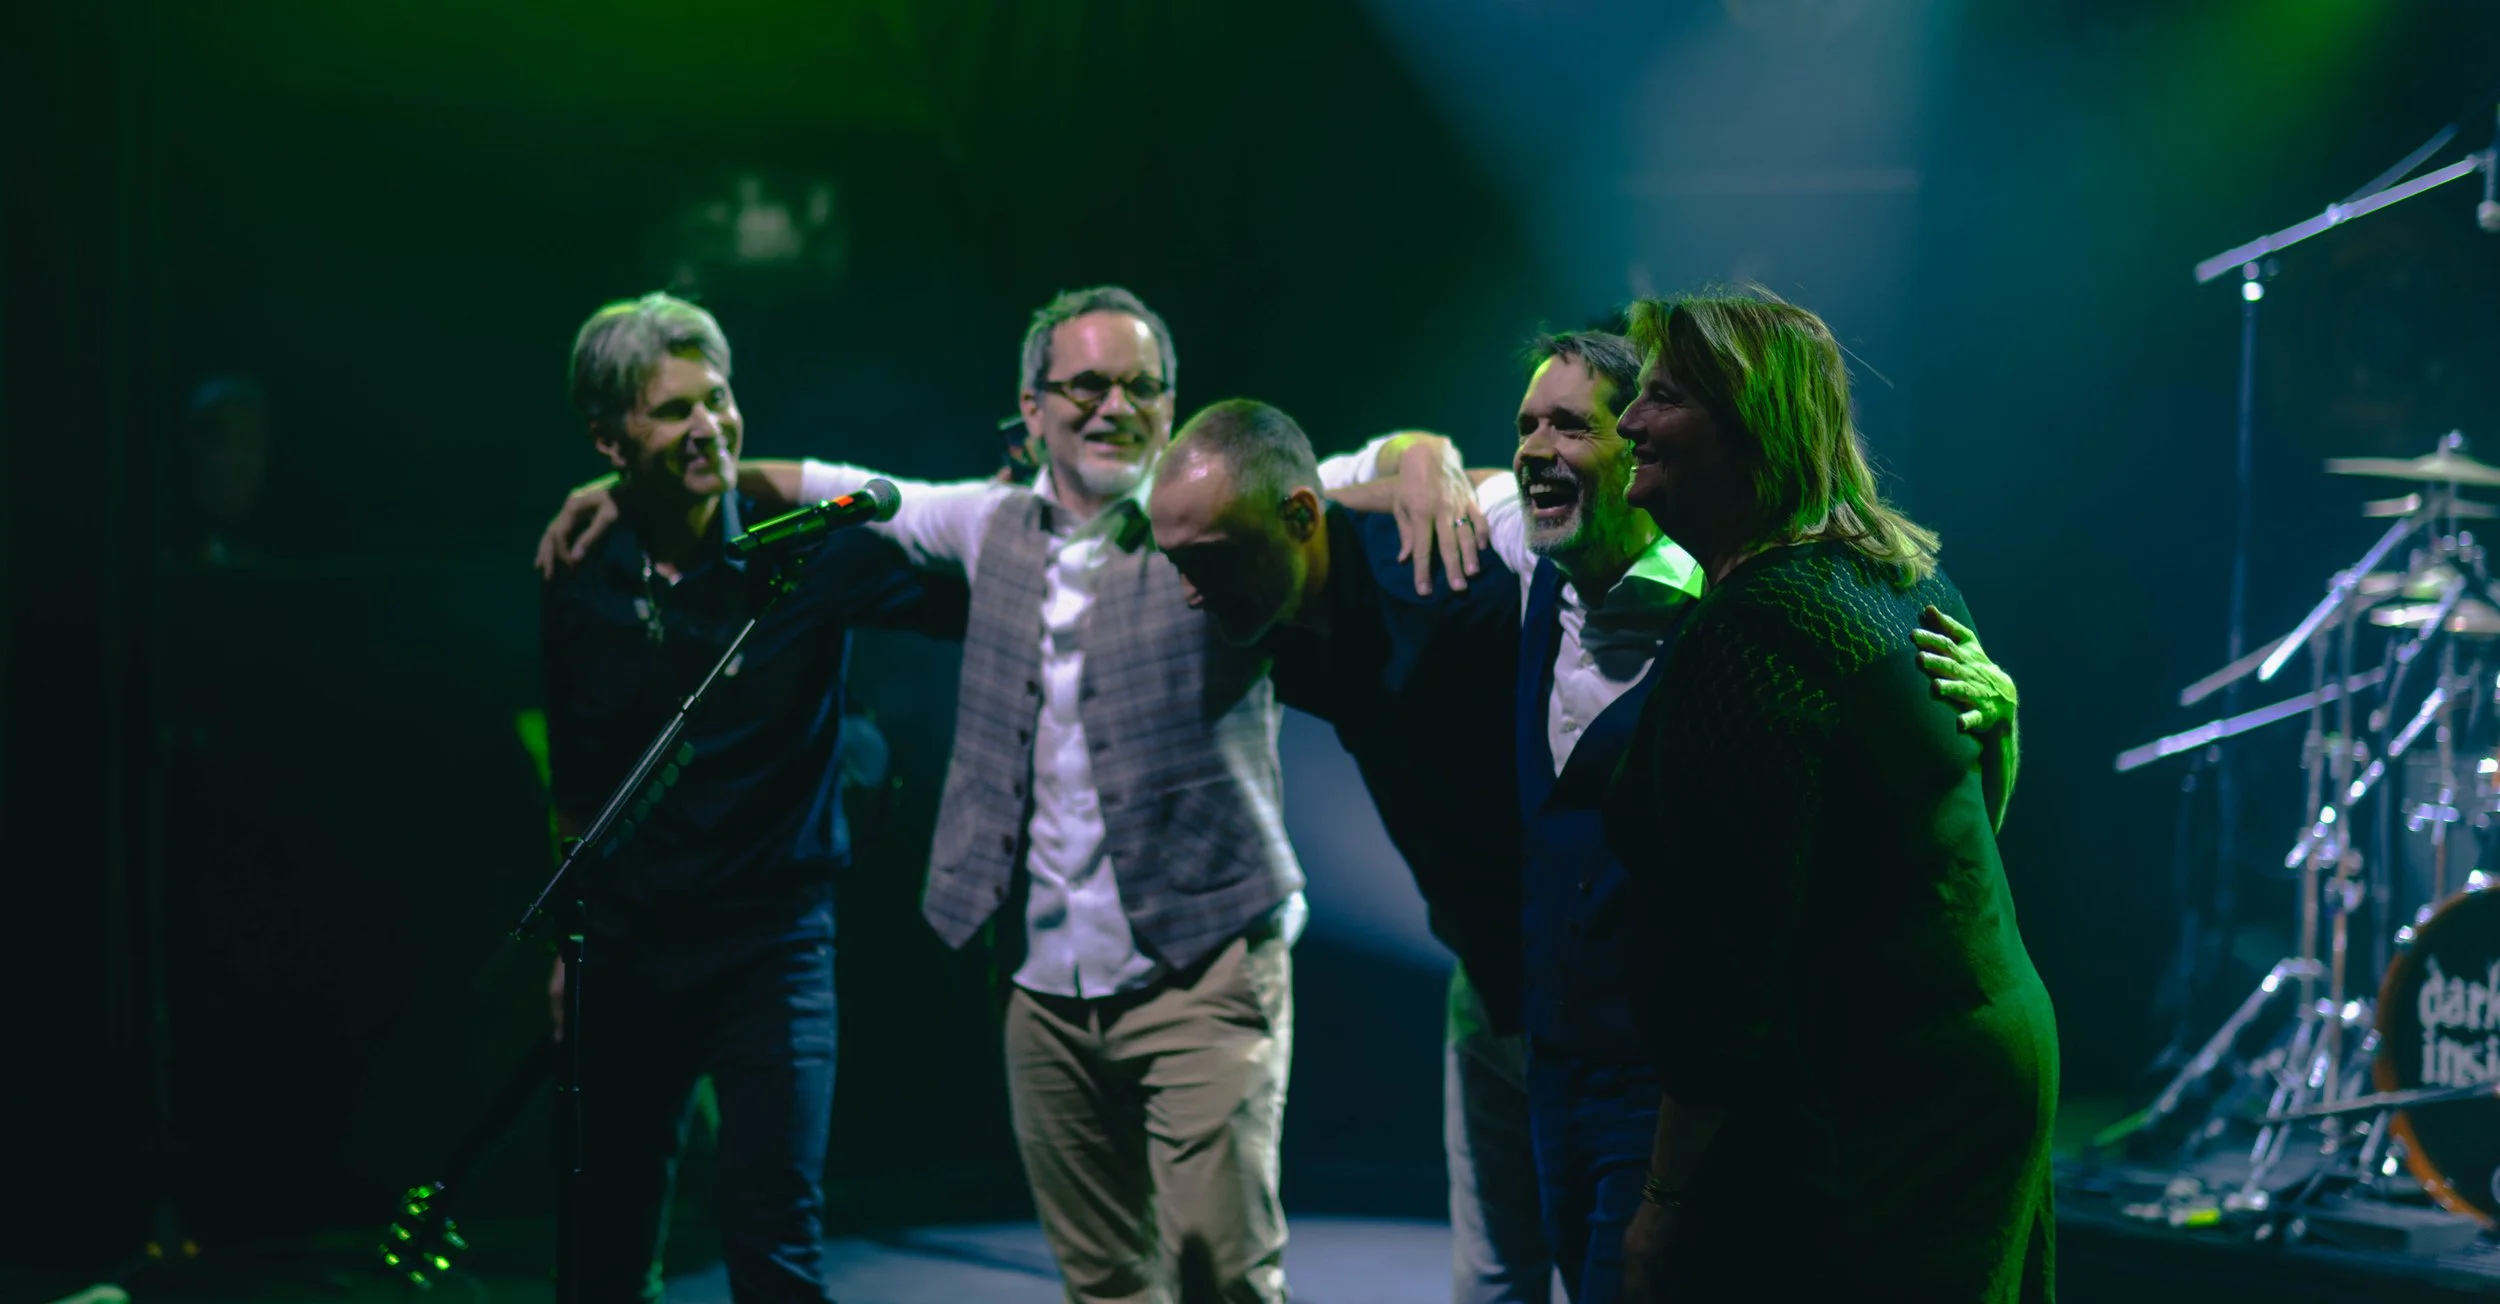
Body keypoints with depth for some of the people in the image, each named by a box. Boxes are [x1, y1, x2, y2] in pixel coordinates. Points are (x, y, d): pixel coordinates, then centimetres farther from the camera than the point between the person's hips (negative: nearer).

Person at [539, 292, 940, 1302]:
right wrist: (571, 942, 15)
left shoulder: (804, 546, -9)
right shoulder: (579, 590, 2)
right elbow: (572, 788, 13)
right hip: (629, 952, 4)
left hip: (772, 941, -3)